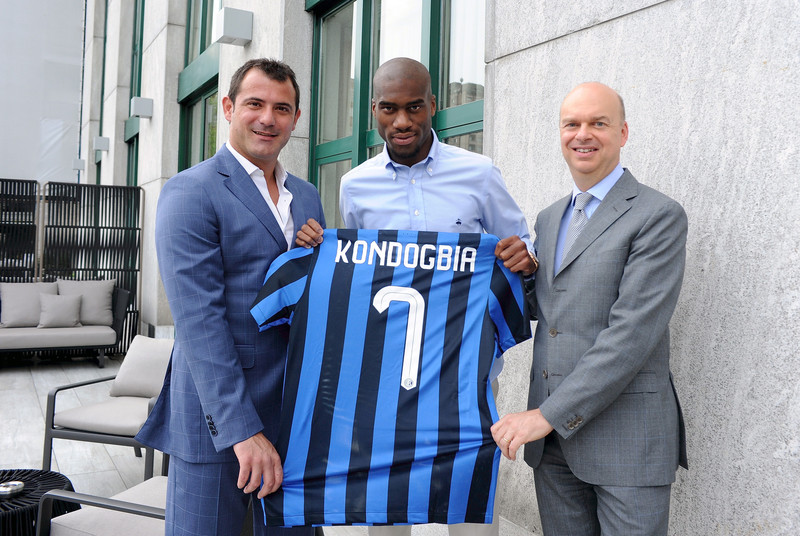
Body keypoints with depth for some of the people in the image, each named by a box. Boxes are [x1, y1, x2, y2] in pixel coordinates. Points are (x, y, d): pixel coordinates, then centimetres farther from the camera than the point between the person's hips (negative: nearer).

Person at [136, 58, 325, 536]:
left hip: (297, 412, 6)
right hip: (218, 415, -6)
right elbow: (198, 319, -17)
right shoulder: (192, 192, -9)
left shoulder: (307, 197, 12)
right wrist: (243, 430, -21)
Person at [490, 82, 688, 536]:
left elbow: (633, 331, -18)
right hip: (550, 435, 6)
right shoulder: (549, 218, 14)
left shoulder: (658, 216, -9)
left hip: (625, 434, -6)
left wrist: (548, 414, -19)